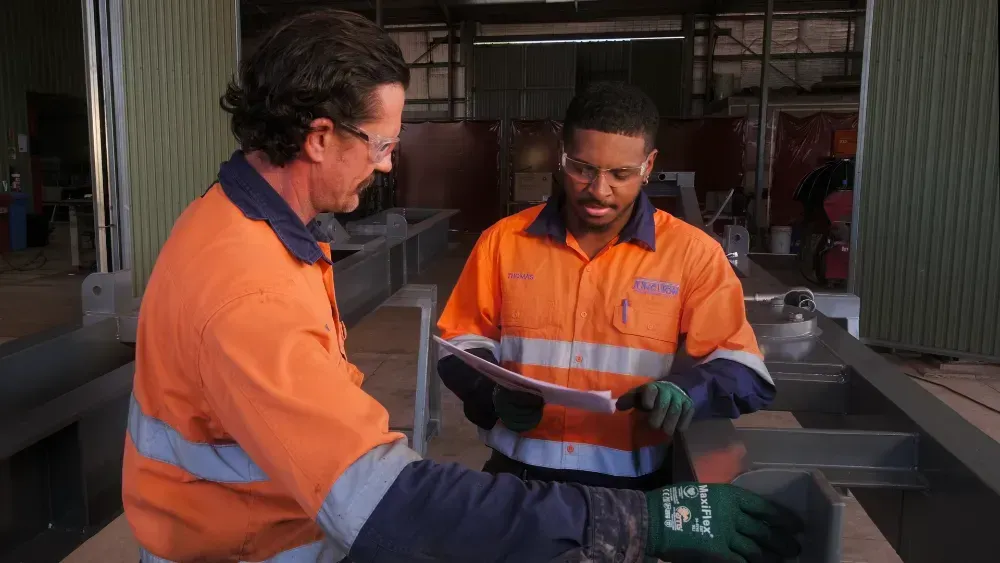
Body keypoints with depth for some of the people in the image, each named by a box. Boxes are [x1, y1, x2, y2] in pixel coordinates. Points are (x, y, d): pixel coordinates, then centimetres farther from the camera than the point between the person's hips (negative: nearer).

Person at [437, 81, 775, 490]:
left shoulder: (693, 253, 0)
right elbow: (463, 345, 11)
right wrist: (494, 394, -9)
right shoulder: (503, 240, 5)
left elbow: (746, 373, 0)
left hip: (636, 487, 0)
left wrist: (687, 390, -21)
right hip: (519, 475, 0)